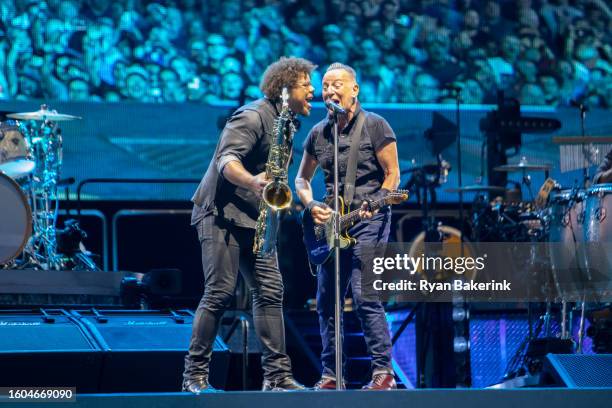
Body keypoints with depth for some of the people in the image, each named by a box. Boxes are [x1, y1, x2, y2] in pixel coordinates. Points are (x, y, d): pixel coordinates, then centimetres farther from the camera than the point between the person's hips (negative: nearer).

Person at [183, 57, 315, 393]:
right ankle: (194, 375, -5)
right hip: (222, 214, -9)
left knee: (270, 291, 0)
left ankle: (276, 375, 0)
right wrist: (251, 182, -43)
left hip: (253, 219, 9)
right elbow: (226, 160, -25)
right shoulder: (253, 116, -13)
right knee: (220, 292, -11)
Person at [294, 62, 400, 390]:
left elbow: (392, 174, -2)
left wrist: (374, 206, -16)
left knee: (364, 295, -16)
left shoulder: (375, 125, -3)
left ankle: (383, 371, -12)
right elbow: (301, 179, 20)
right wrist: (312, 205, 0)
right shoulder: (318, 133, 12)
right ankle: (330, 375, 11)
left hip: (368, 220, -6)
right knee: (327, 301, 4)